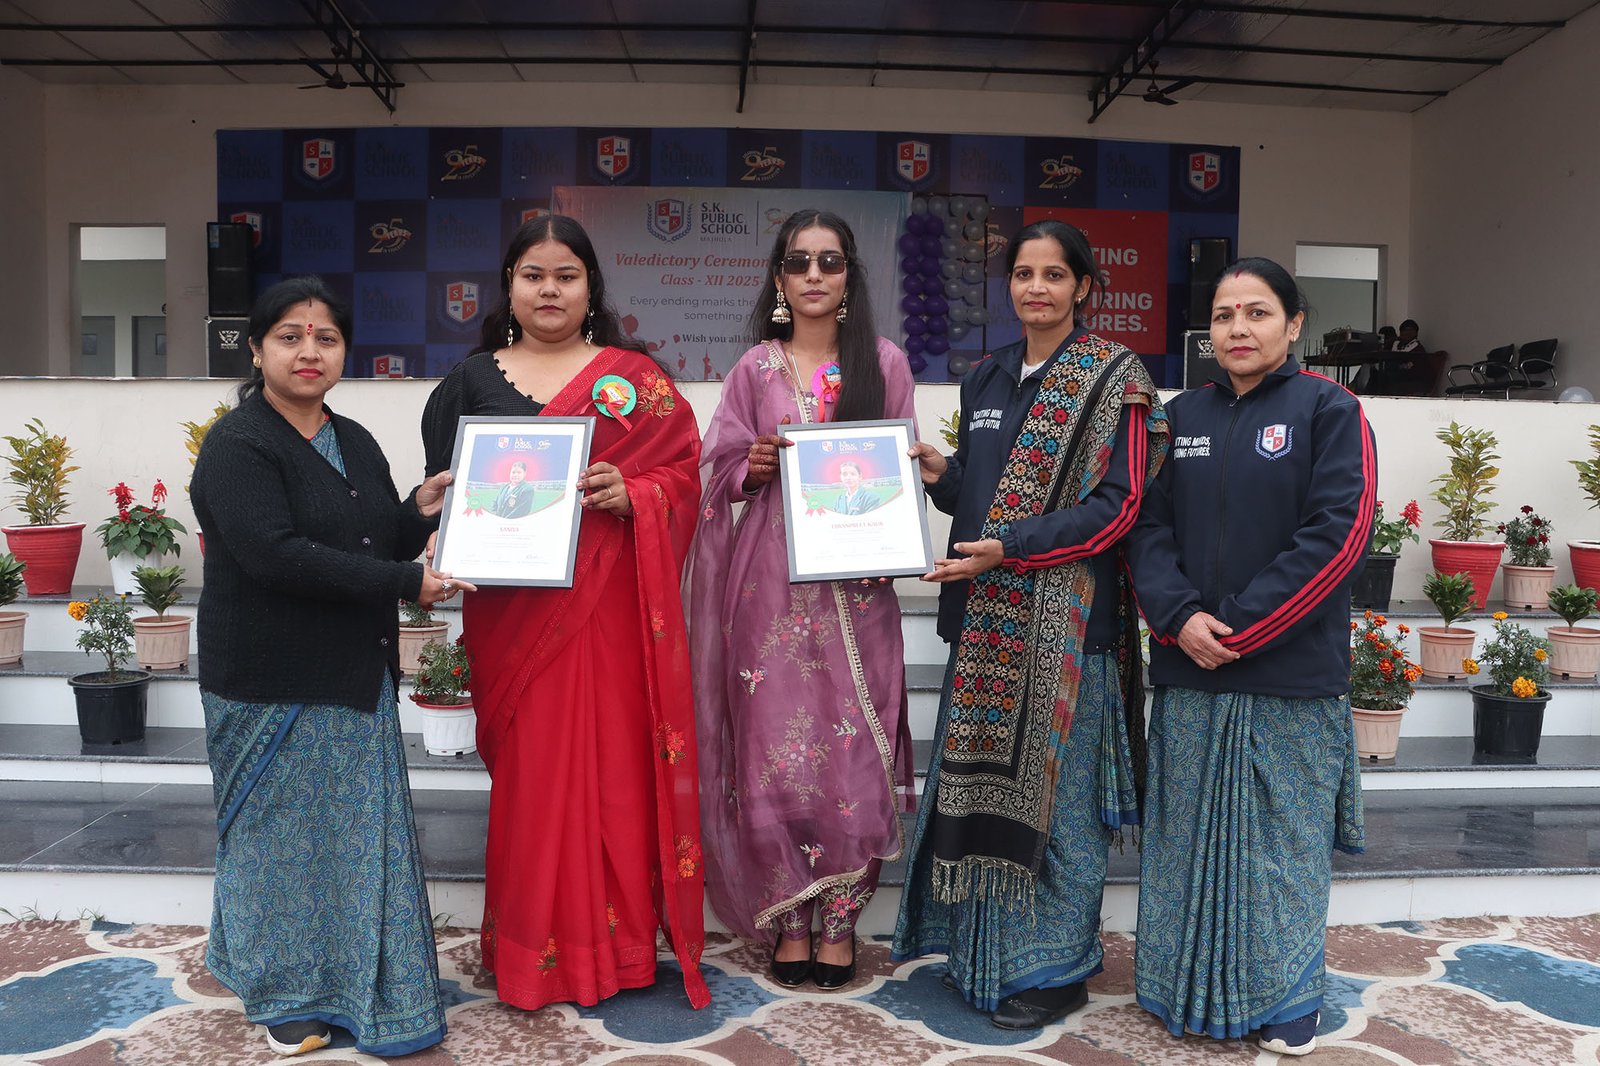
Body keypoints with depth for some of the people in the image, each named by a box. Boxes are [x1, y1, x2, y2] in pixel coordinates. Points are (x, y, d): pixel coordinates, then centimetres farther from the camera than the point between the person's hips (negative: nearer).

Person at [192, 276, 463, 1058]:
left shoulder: (355, 444, 11)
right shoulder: (237, 445, -12)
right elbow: (275, 554, -25)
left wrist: (420, 513, -5)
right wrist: (405, 581, -23)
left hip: (355, 679, 7)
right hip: (272, 684, -7)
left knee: (362, 832, 14)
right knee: (284, 837, 7)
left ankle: (359, 981, 31)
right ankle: (288, 994, 27)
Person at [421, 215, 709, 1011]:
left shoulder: (634, 376, 8)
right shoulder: (473, 380, 12)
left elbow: (682, 471, 2)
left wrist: (630, 494, -16)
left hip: (612, 606, -1)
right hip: (516, 606, 1)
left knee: (615, 760, 2)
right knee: (530, 767, 3)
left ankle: (618, 940, 17)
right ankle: (534, 950, 17)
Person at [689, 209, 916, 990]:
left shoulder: (885, 364, 7)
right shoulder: (755, 368, 9)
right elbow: (721, 473, 9)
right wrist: (754, 466, -11)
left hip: (856, 581, 0)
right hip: (771, 580, 0)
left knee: (850, 746, 0)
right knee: (775, 749, 0)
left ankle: (840, 918, 15)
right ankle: (789, 919, 15)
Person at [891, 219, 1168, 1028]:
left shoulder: (1112, 380, -5)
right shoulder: (987, 378, 14)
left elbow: (1117, 504, -12)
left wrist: (1009, 546, -21)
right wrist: (938, 474, -3)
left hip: (1064, 613, -6)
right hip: (986, 613, 6)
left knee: (1050, 784, 2)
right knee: (981, 778, 11)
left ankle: (1054, 965, 19)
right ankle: (985, 951, 27)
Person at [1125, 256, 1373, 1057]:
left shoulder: (1328, 411, -3)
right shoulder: (1183, 416, 10)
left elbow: (1337, 533, -12)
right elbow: (1149, 526, 5)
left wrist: (1240, 625, -15)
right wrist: (1181, 617, -12)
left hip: (1291, 675, -3)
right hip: (1188, 667, 4)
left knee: (1284, 839, 8)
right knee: (1190, 834, 12)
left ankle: (1287, 1000, 26)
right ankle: (1190, 987, 29)